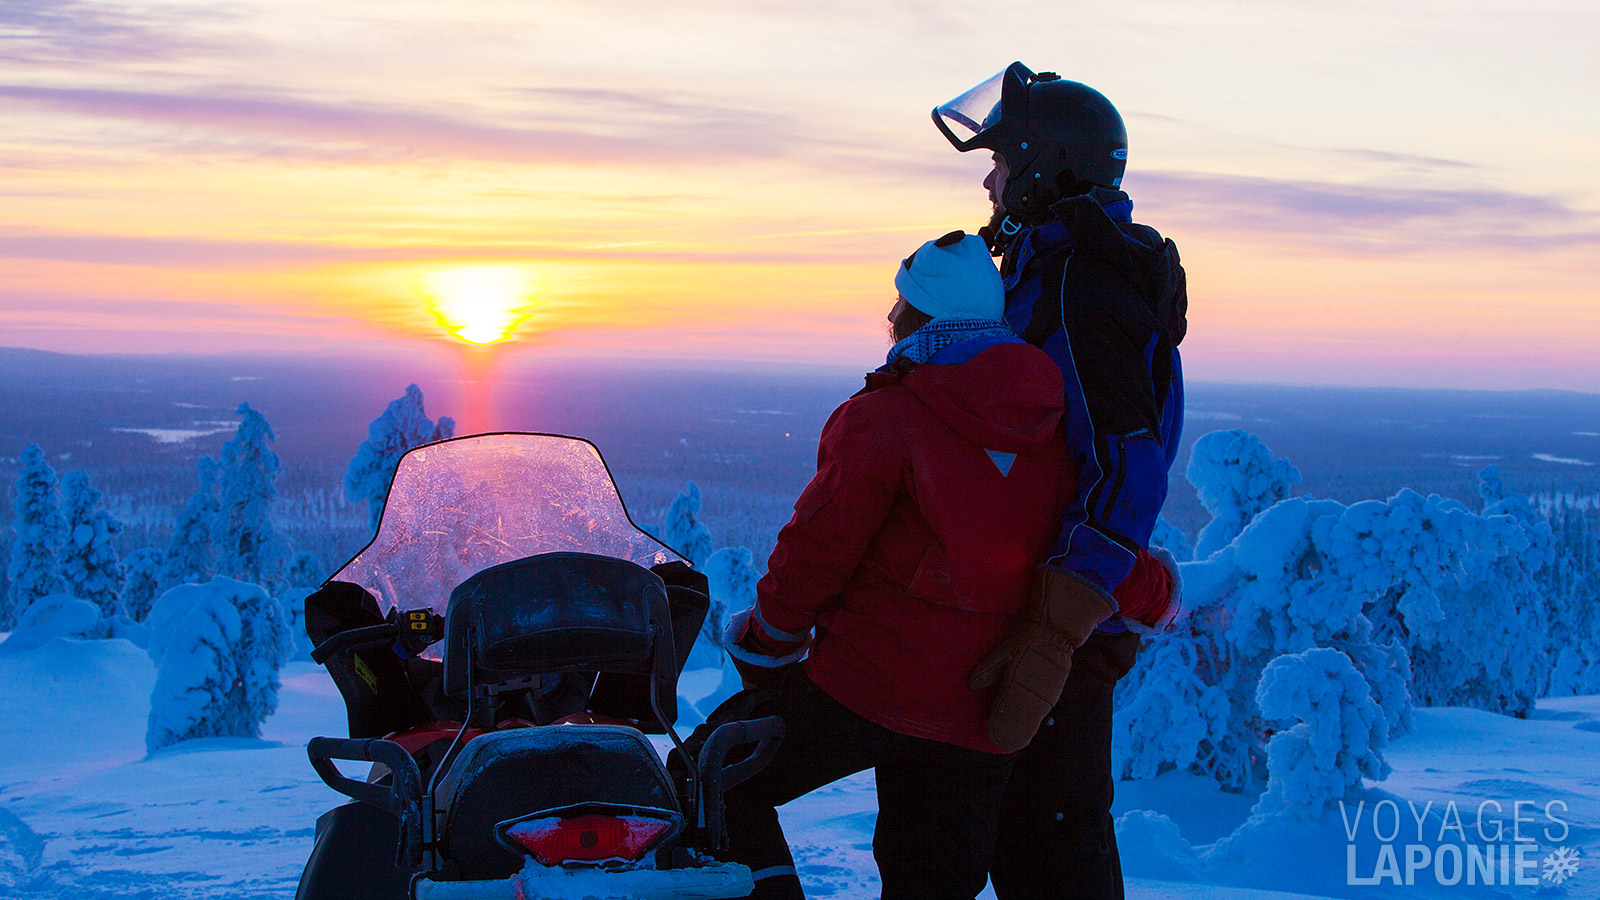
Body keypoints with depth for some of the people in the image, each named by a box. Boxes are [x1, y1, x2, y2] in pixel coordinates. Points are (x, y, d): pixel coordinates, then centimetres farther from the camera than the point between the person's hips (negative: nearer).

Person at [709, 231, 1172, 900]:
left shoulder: (883, 418, -11)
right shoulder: (1054, 434, 7)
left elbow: (817, 550, -9)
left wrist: (766, 643, 6)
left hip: (864, 689, -6)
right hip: (980, 722, 6)